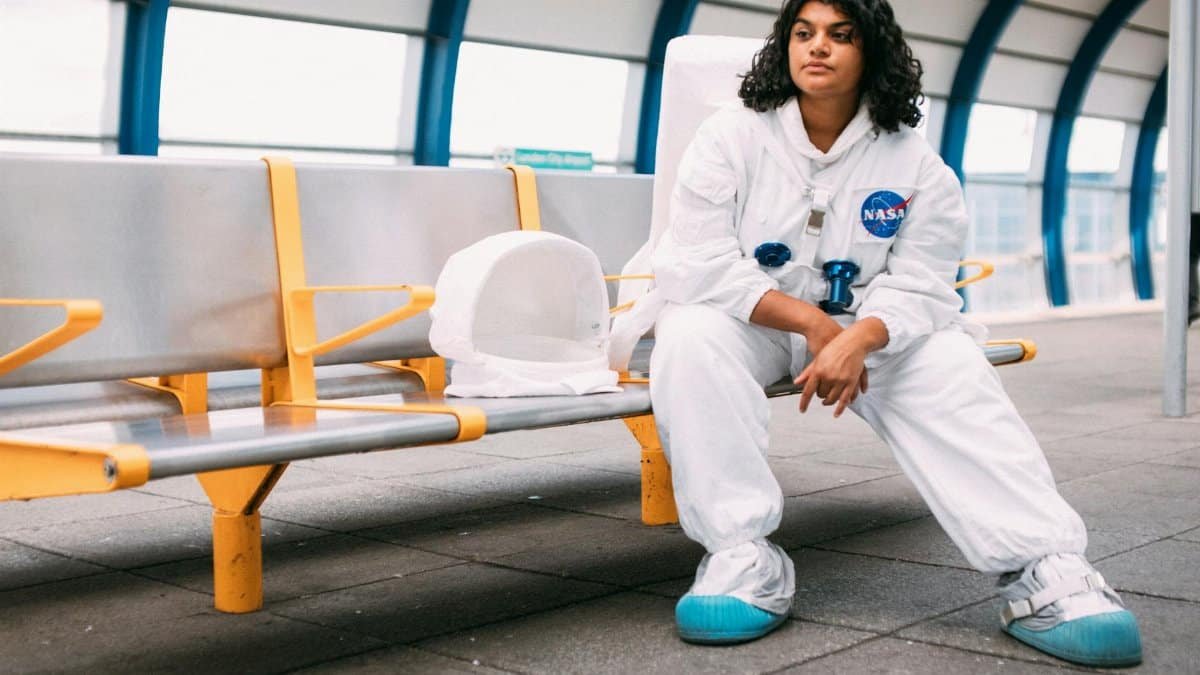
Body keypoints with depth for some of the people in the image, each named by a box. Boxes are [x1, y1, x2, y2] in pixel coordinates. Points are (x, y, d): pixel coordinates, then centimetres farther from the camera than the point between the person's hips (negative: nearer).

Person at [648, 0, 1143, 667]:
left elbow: (917, 287, -9)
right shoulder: (731, 137, -8)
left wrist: (857, 340, -33)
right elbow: (694, 263, -17)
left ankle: (1043, 570, -33)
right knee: (690, 336, -34)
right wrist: (812, 322, -24)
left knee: (950, 364, -26)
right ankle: (743, 557, -36)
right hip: (750, 323, -1)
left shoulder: (914, 162, -3)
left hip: (869, 330, 1)